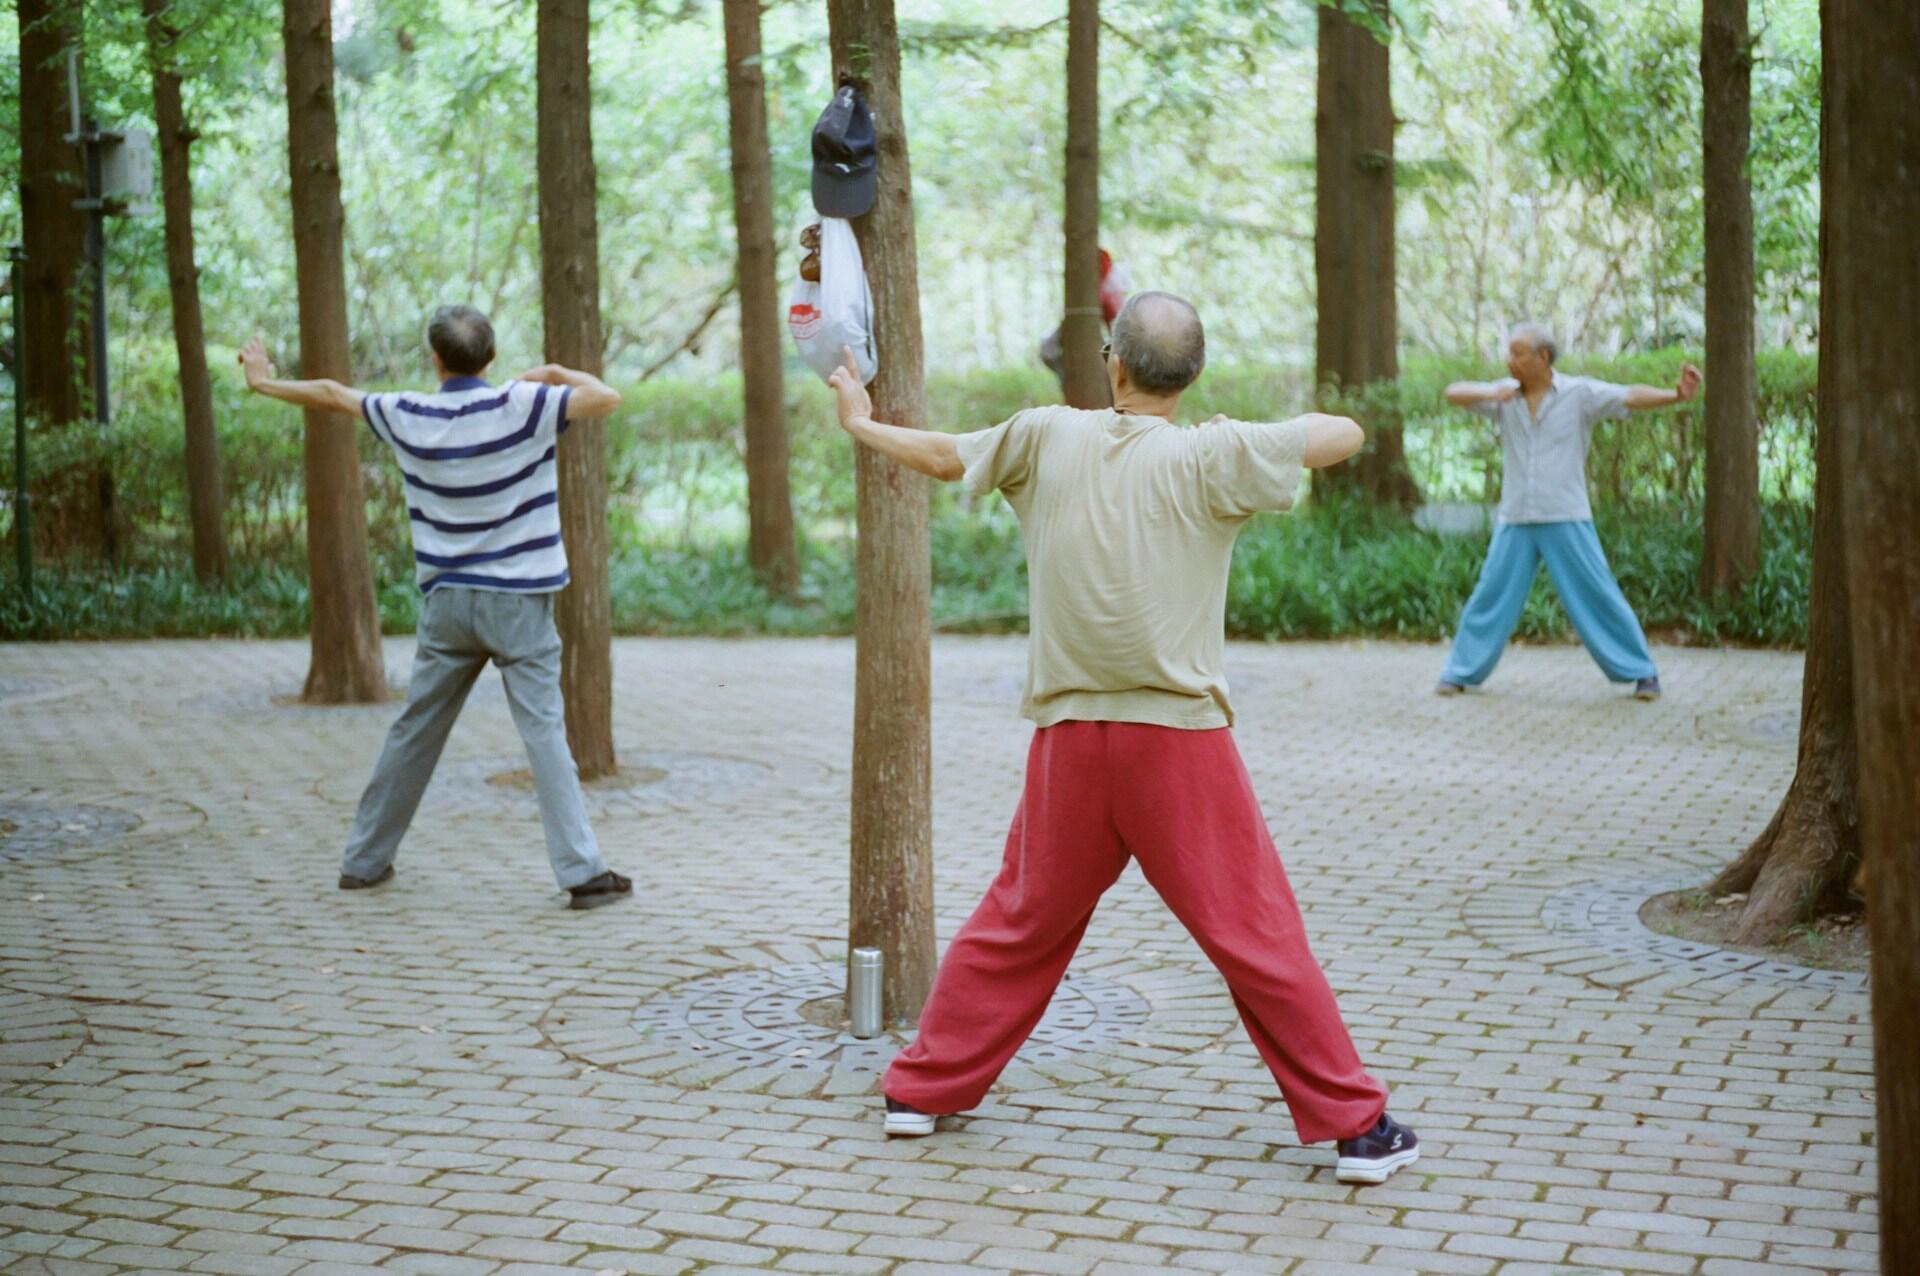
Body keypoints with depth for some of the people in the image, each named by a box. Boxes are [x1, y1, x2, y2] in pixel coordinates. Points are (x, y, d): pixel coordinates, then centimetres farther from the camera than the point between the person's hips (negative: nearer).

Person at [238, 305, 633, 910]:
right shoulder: (520, 406, -11)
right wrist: (554, 372, 4)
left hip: (447, 601, 3)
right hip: (519, 603, -3)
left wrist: (264, 382, 33)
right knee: (543, 732, -5)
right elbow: (606, 397, -14)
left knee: (413, 733, 14)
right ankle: (581, 872, -9)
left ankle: (365, 860, 23)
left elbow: (333, 394, 16)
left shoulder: (408, 416, 1)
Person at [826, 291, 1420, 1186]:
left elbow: (944, 456, 15)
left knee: (1020, 924, 19)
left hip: (1069, 741, 4)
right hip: (1180, 741, -3)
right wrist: (1262, 440, 17)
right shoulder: (1210, 457, -9)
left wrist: (861, 424, 35)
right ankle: (1355, 1126, 5)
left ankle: (923, 1089, 27)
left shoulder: (1047, 436, 1)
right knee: (1258, 937, 1)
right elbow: (1345, 434, -5)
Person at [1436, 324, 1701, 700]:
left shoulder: (1580, 393, -6)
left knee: (1598, 597, -2)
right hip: (1515, 520, 3)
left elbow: (1632, 396, -18)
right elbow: (1454, 393, -5)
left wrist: (1677, 395, -35)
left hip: (1567, 519, -3)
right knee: (1491, 597, 5)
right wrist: (1489, 392, -26)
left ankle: (1641, 673, 6)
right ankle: (1460, 673, 15)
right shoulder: (1506, 395, 4)